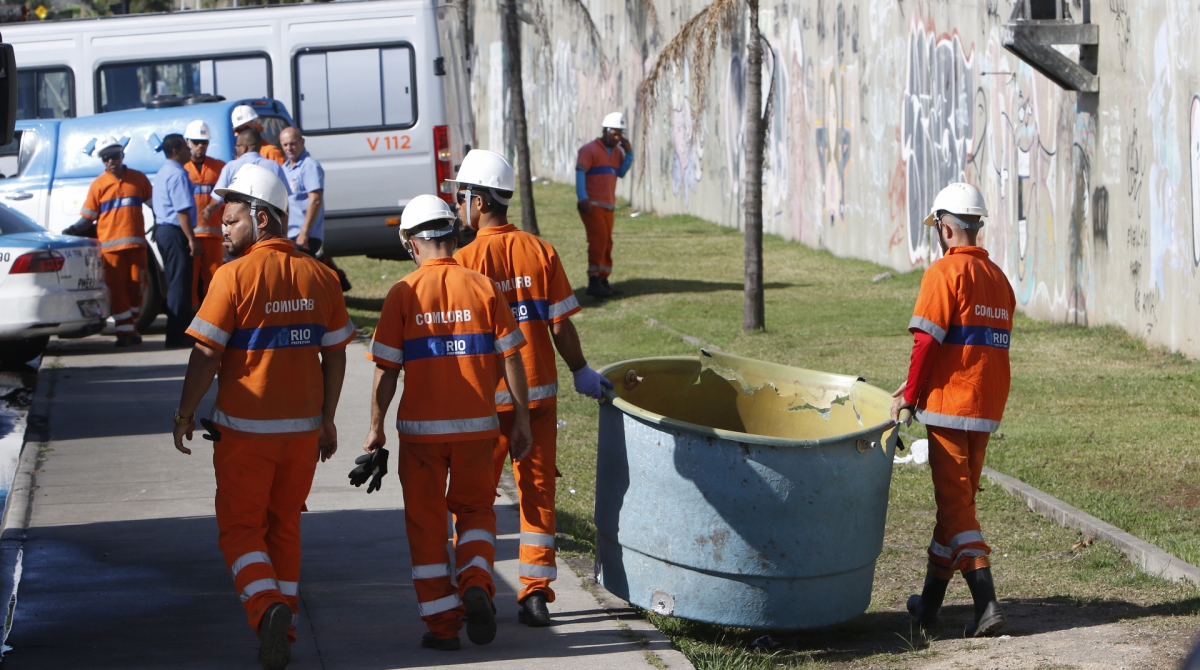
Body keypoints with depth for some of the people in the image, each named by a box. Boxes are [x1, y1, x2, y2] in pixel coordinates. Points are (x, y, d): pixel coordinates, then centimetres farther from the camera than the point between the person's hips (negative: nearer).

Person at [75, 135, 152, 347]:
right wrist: (71, 230, -15)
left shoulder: (138, 179, 7)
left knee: (136, 287, 6)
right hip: (110, 246, -2)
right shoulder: (98, 185, 2)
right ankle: (124, 331, -1)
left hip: (136, 243, 2)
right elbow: (87, 217, 0)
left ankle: (132, 327, 19)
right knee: (117, 289, -3)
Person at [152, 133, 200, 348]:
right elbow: (183, 210, -21)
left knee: (175, 282, 15)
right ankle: (177, 337, -9)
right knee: (180, 284, -8)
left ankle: (177, 334, 19)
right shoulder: (177, 174, -15)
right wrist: (192, 239, -20)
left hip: (162, 230, 10)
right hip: (175, 232, -10)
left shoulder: (163, 173, 17)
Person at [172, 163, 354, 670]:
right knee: (285, 524, 17)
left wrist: (185, 414, -1)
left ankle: (267, 607, -19)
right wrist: (326, 419, 16)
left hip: (244, 429, -5)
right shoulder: (319, 277, 2)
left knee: (240, 527, 5)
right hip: (303, 427, 5)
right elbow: (334, 356, 7)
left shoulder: (234, 277, -14)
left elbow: (206, 354, -13)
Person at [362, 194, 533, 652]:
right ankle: (476, 582, -6)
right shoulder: (483, 288, -2)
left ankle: (442, 625, 9)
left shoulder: (404, 294, -6)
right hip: (476, 425, 2)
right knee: (475, 508, 20)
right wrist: (521, 420, 7)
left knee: (426, 520, 10)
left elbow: (387, 368, -6)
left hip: (420, 426, -1)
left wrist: (376, 427, 2)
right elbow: (510, 358, -1)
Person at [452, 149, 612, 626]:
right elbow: (561, 324, -1)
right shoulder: (540, 251, -2)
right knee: (537, 491, 8)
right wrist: (582, 373, 13)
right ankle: (536, 594, 6)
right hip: (538, 390, 3)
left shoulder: (467, 260, -11)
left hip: (486, 395, -3)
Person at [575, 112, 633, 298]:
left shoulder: (617, 151, 18)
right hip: (592, 204, -8)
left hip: (608, 205, 8)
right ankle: (594, 281, -18)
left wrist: (629, 153, -4)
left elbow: (621, 172, 7)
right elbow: (580, 173, -14)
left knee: (606, 242, 9)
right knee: (599, 238, -17)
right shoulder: (590, 150, -6)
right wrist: (583, 198, -25)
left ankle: (603, 281, 15)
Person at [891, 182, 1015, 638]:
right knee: (958, 500, 15)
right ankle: (931, 601, 25)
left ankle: (986, 603, -15)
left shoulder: (945, 271, -11)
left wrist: (909, 394, -3)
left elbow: (928, 340, -16)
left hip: (949, 403, -7)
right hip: (987, 407, 7)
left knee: (955, 502, -4)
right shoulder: (997, 276, 12)